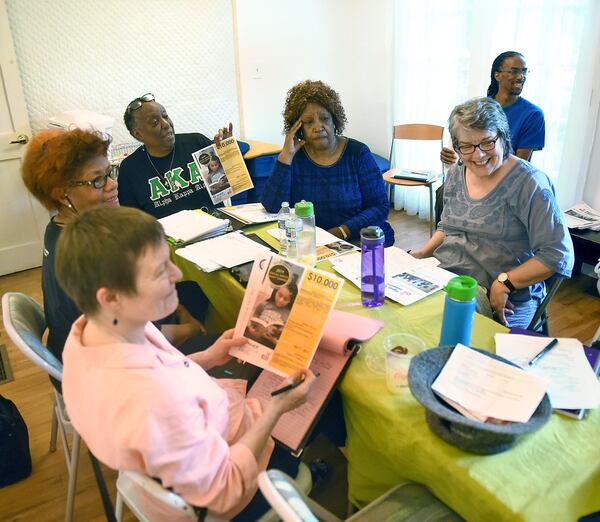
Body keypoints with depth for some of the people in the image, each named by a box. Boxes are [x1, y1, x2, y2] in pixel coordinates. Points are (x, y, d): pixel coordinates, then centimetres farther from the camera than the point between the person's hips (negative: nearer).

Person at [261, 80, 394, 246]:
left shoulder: (358, 152, -1)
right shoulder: (294, 156, 2)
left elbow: (380, 207, -4)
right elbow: (272, 208, -9)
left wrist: (342, 231, -19)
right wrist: (286, 156, -13)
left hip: (363, 241, -2)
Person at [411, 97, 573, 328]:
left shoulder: (528, 183, -11)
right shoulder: (456, 174, 10)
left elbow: (558, 255, -14)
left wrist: (504, 283, -21)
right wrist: (422, 253, 6)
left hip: (502, 304, -6)